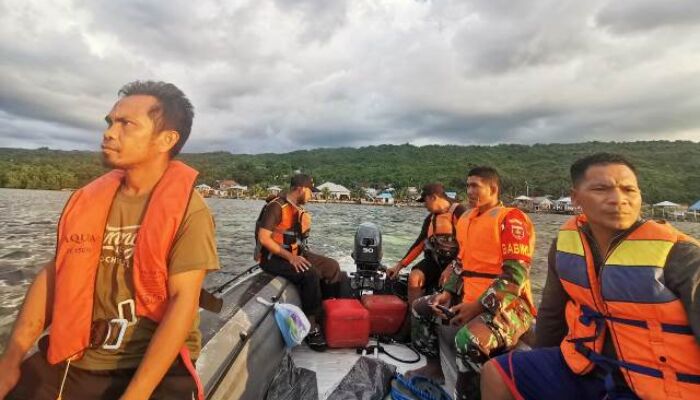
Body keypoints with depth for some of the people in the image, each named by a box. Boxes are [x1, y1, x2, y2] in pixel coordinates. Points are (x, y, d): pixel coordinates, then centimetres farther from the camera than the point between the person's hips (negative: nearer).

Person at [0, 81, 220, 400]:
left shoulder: (189, 210, -16)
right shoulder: (87, 200, 3)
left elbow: (183, 302, -19)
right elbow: (53, 275, 8)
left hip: (155, 365, -5)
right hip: (73, 360, 5)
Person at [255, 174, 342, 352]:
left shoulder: (298, 207, 7)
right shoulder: (276, 207, -18)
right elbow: (263, 238, -25)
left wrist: (305, 225, -5)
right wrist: (289, 257, -26)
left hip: (294, 253, 9)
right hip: (273, 257, -9)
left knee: (332, 267, 0)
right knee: (311, 273, -30)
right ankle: (311, 326, -19)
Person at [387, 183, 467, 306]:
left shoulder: (458, 211, -7)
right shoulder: (430, 219, 13)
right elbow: (419, 243, 13)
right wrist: (399, 265, 7)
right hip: (434, 260, 6)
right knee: (414, 277, -17)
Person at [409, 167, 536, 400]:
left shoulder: (511, 218, -12)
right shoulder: (465, 220, 12)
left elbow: (515, 274, -19)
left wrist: (478, 306, -22)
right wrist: (448, 293, 4)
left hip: (506, 304, -8)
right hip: (468, 299, 9)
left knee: (470, 339, -35)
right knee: (421, 308, 13)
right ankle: (434, 366, 27)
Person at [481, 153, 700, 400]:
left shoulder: (678, 255, -20)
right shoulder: (567, 241, -6)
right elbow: (552, 313, 7)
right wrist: (540, 369, 17)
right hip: (586, 365, 5)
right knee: (497, 375, 2)